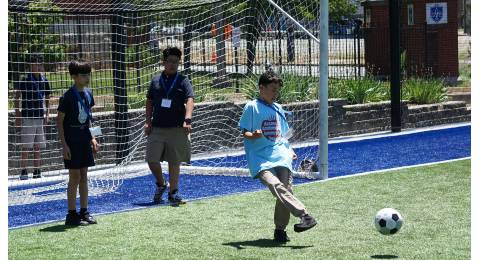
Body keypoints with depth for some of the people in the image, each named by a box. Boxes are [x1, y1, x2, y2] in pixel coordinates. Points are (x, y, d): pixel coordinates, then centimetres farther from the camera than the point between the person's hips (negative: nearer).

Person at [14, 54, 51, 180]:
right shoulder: (25, 80, -8)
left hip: (39, 117, 5)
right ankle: (23, 171, -2)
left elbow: (47, 98, 19)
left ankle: (37, 172, 15)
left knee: (38, 147, 9)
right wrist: (17, 114, -7)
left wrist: (46, 114, 12)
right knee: (26, 147, -6)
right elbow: (17, 97, -3)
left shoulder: (44, 80, 7)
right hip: (27, 117, -5)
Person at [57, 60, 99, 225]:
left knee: (84, 176, 9)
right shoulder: (68, 96, -13)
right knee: (75, 177, -4)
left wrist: (92, 138, 12)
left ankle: (84, 212, 15)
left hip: (84, 138, 7)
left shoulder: (88, 94, 8)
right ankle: (72, 214, 2)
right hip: (72, 139, -7)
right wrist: (64, 145, -16)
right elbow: (59, 121, -12)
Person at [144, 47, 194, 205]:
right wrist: (148, 121, 6)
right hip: (157, 128, 2)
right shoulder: (156, 80, 10)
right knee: (151, 159, -3)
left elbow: (190, 100, -12)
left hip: (176, 128, -2)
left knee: (174, 162, 3)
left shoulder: (183, 81, 0)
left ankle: (173, 192, 15)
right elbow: (149, 102, 17)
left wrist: (187, 119, -27)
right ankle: (161, 184, 22)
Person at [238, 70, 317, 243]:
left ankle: (280, 230, 2)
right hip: (260, 159, -5)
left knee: (285, 189, -10)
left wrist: (289, 150, 12)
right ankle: (304, 216, -35)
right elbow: (244, 132, 1)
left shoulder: (278, 109, 19)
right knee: (275, 185, -27)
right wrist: (254, 135, -21)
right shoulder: (252, 107, 2)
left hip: (280, 156, 5)